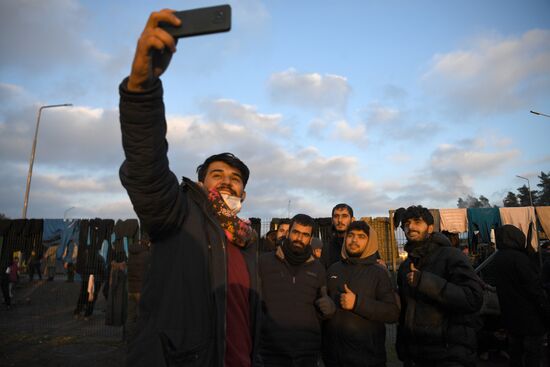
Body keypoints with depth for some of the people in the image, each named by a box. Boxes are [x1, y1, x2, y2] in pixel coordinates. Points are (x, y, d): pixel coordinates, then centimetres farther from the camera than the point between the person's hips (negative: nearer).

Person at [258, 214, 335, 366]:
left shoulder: (318, 269, 9)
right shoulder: (264, 262, -1)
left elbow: (320, 314, 16)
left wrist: (329, 308, -5)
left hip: (308, 348, 3)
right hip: (271, 346, -2)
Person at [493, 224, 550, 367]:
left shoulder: (497, 258, 3)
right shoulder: (519, 258, -21)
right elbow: (535, 289, -18)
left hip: (510, 317, 7)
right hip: (529, 318, -7)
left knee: (515, 353, 18)